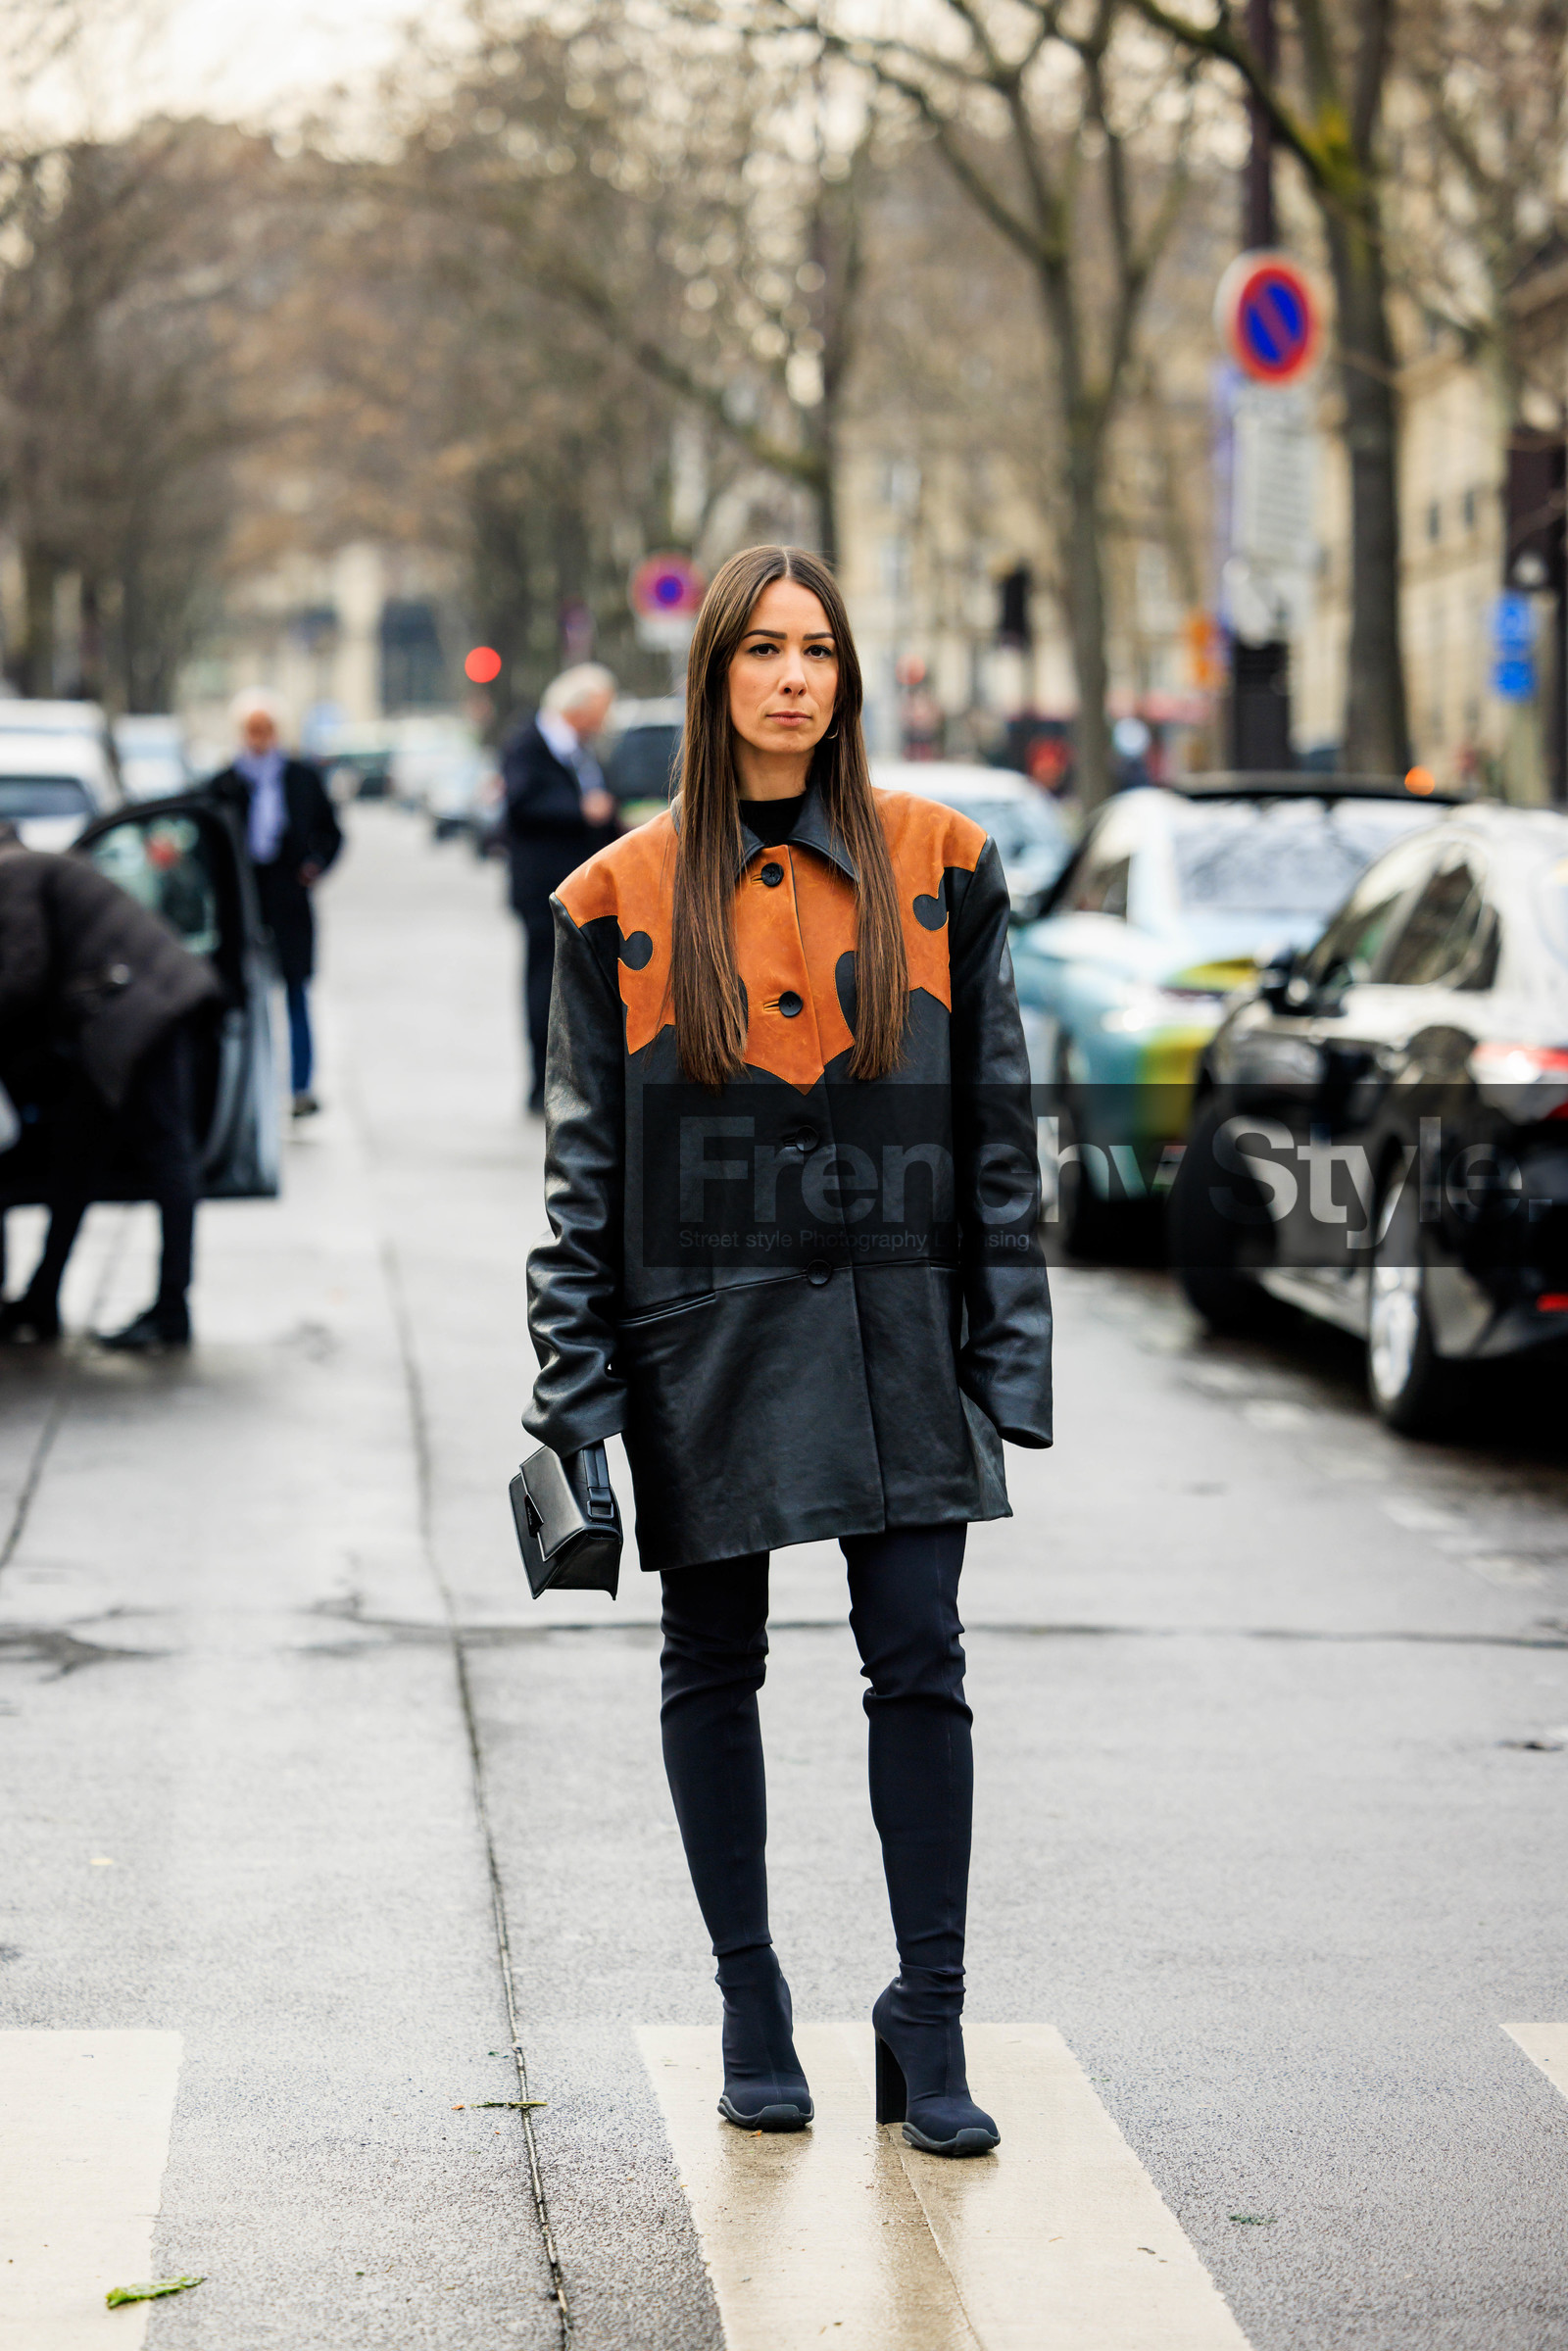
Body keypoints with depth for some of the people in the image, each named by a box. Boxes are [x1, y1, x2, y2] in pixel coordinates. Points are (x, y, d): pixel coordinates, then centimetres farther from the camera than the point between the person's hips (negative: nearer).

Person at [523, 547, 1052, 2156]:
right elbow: (583, 1163, 3)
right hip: (706, 1341, 0)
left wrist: (1007, 1348, 1)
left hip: (895, 1329, 0)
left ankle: (928, 2032, 4)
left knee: (919, 1667, -4)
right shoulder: (625, 899, 2)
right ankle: (751, 2012, 22)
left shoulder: (938, 866, 3)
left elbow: (995, 1120, 6)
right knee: (714, 1667, 8)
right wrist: (574, 1390, -2)